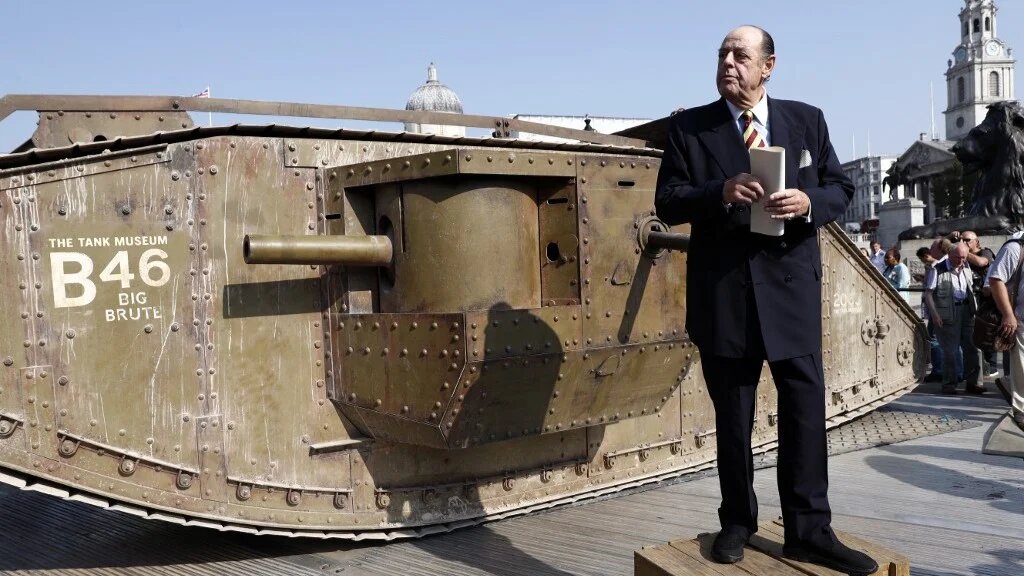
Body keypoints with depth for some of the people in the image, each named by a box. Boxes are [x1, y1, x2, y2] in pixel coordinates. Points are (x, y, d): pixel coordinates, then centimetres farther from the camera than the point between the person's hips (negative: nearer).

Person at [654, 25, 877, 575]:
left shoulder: (807, 120, 9)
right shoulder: (688, 126, 3)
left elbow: (841, 188, 9)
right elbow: (667, 202, -2)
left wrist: (808, 201, -13)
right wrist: (721, 193, -20)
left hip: (791, 286, 1)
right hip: (723, 291, -1)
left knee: (805, 408, 1)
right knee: (732, 416, 10)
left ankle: (809, 531, 13)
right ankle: (737, 522, 25)